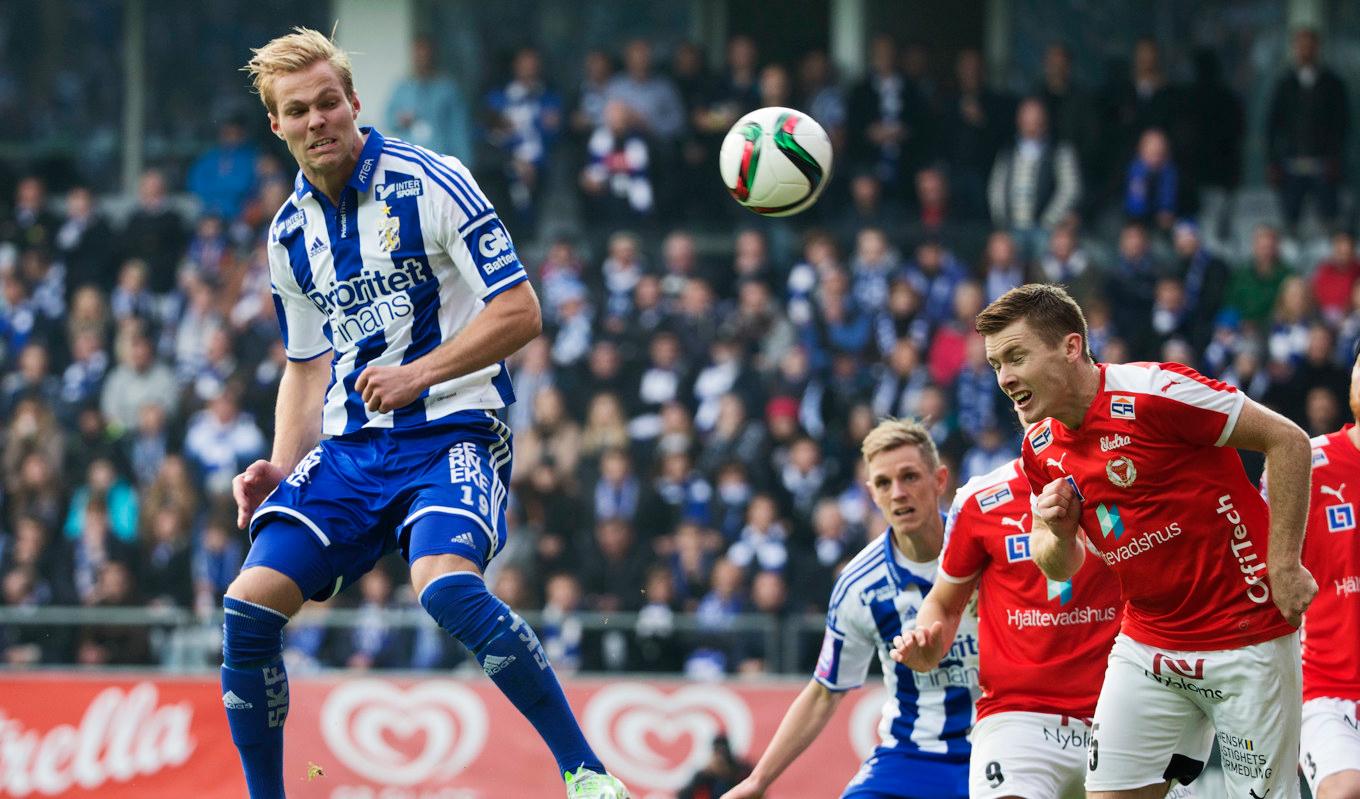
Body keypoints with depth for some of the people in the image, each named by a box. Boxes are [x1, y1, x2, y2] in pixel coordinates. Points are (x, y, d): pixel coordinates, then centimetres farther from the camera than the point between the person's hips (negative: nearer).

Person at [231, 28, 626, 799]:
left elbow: (520, 312, -11)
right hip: (350, 445, 6)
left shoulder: (431, 185, -8)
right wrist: (282, 469, 8)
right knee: (249, 608, -10)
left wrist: (419, 373, -20)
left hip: (452, 430, -6)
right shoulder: (290, 232, 11)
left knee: (445, 584, -33)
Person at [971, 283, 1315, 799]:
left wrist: (1284, 564, -15)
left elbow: (1287, 440, -14)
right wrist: (1057, 531, -7)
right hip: (1146, 645, 7)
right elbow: (1059, 566, 17)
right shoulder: (1041, 449, 4)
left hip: (1246, 636, -7)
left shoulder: (1153, 392, -18)